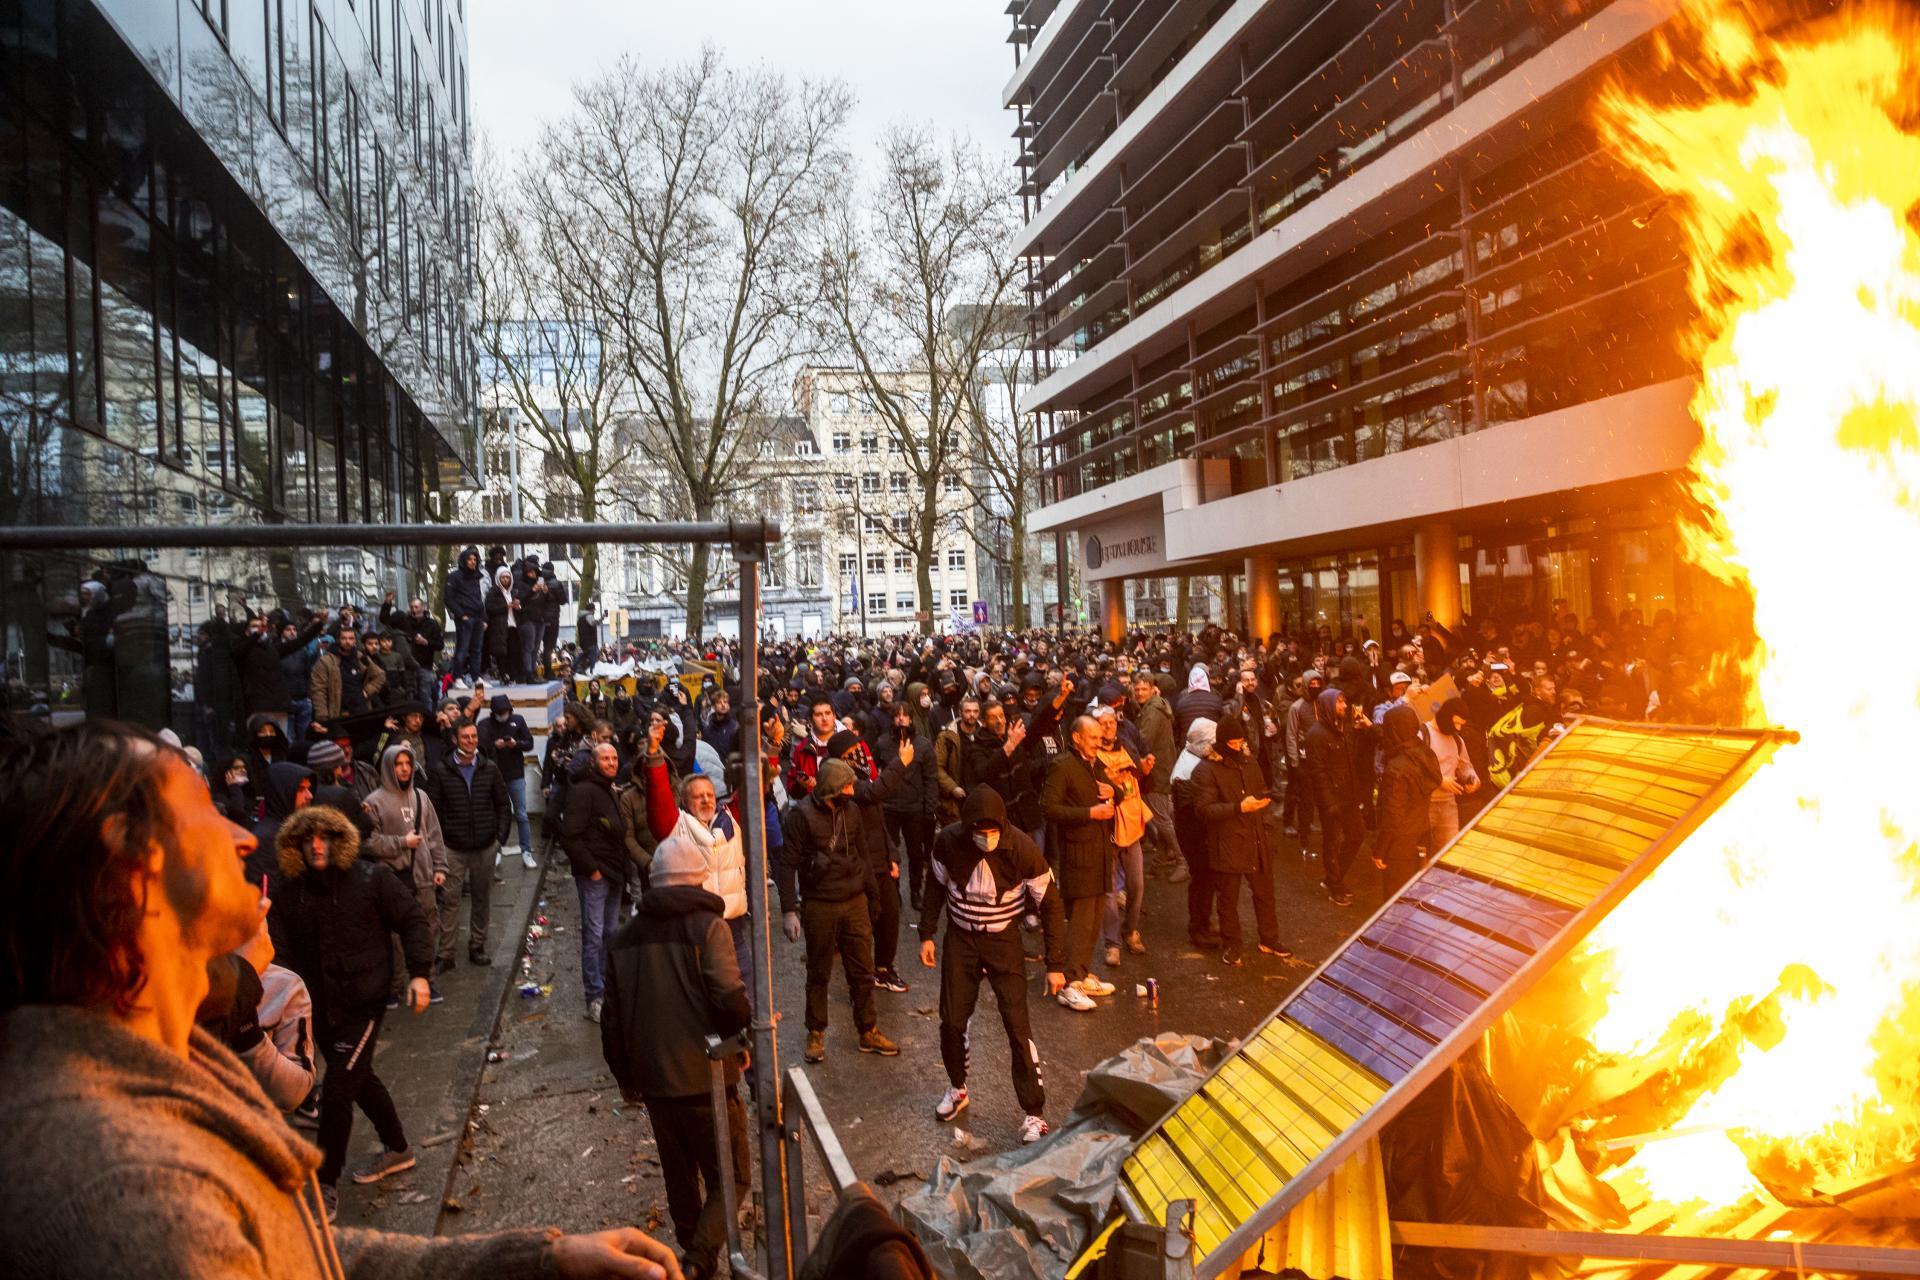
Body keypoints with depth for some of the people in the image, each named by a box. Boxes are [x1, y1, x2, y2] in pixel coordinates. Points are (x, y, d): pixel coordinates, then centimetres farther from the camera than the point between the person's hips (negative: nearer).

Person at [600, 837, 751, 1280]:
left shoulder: (623, 938, 6)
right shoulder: (708, 926, -12)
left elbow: (613, 1020, 11)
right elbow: (730, 1000, -22)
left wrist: (625, 1076, 22)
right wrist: (743, 1030, -1)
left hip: (653, 1081, 6)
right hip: (707, 1078, -5)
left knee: (680, 1180, 22)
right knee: (731, 1178, 6)